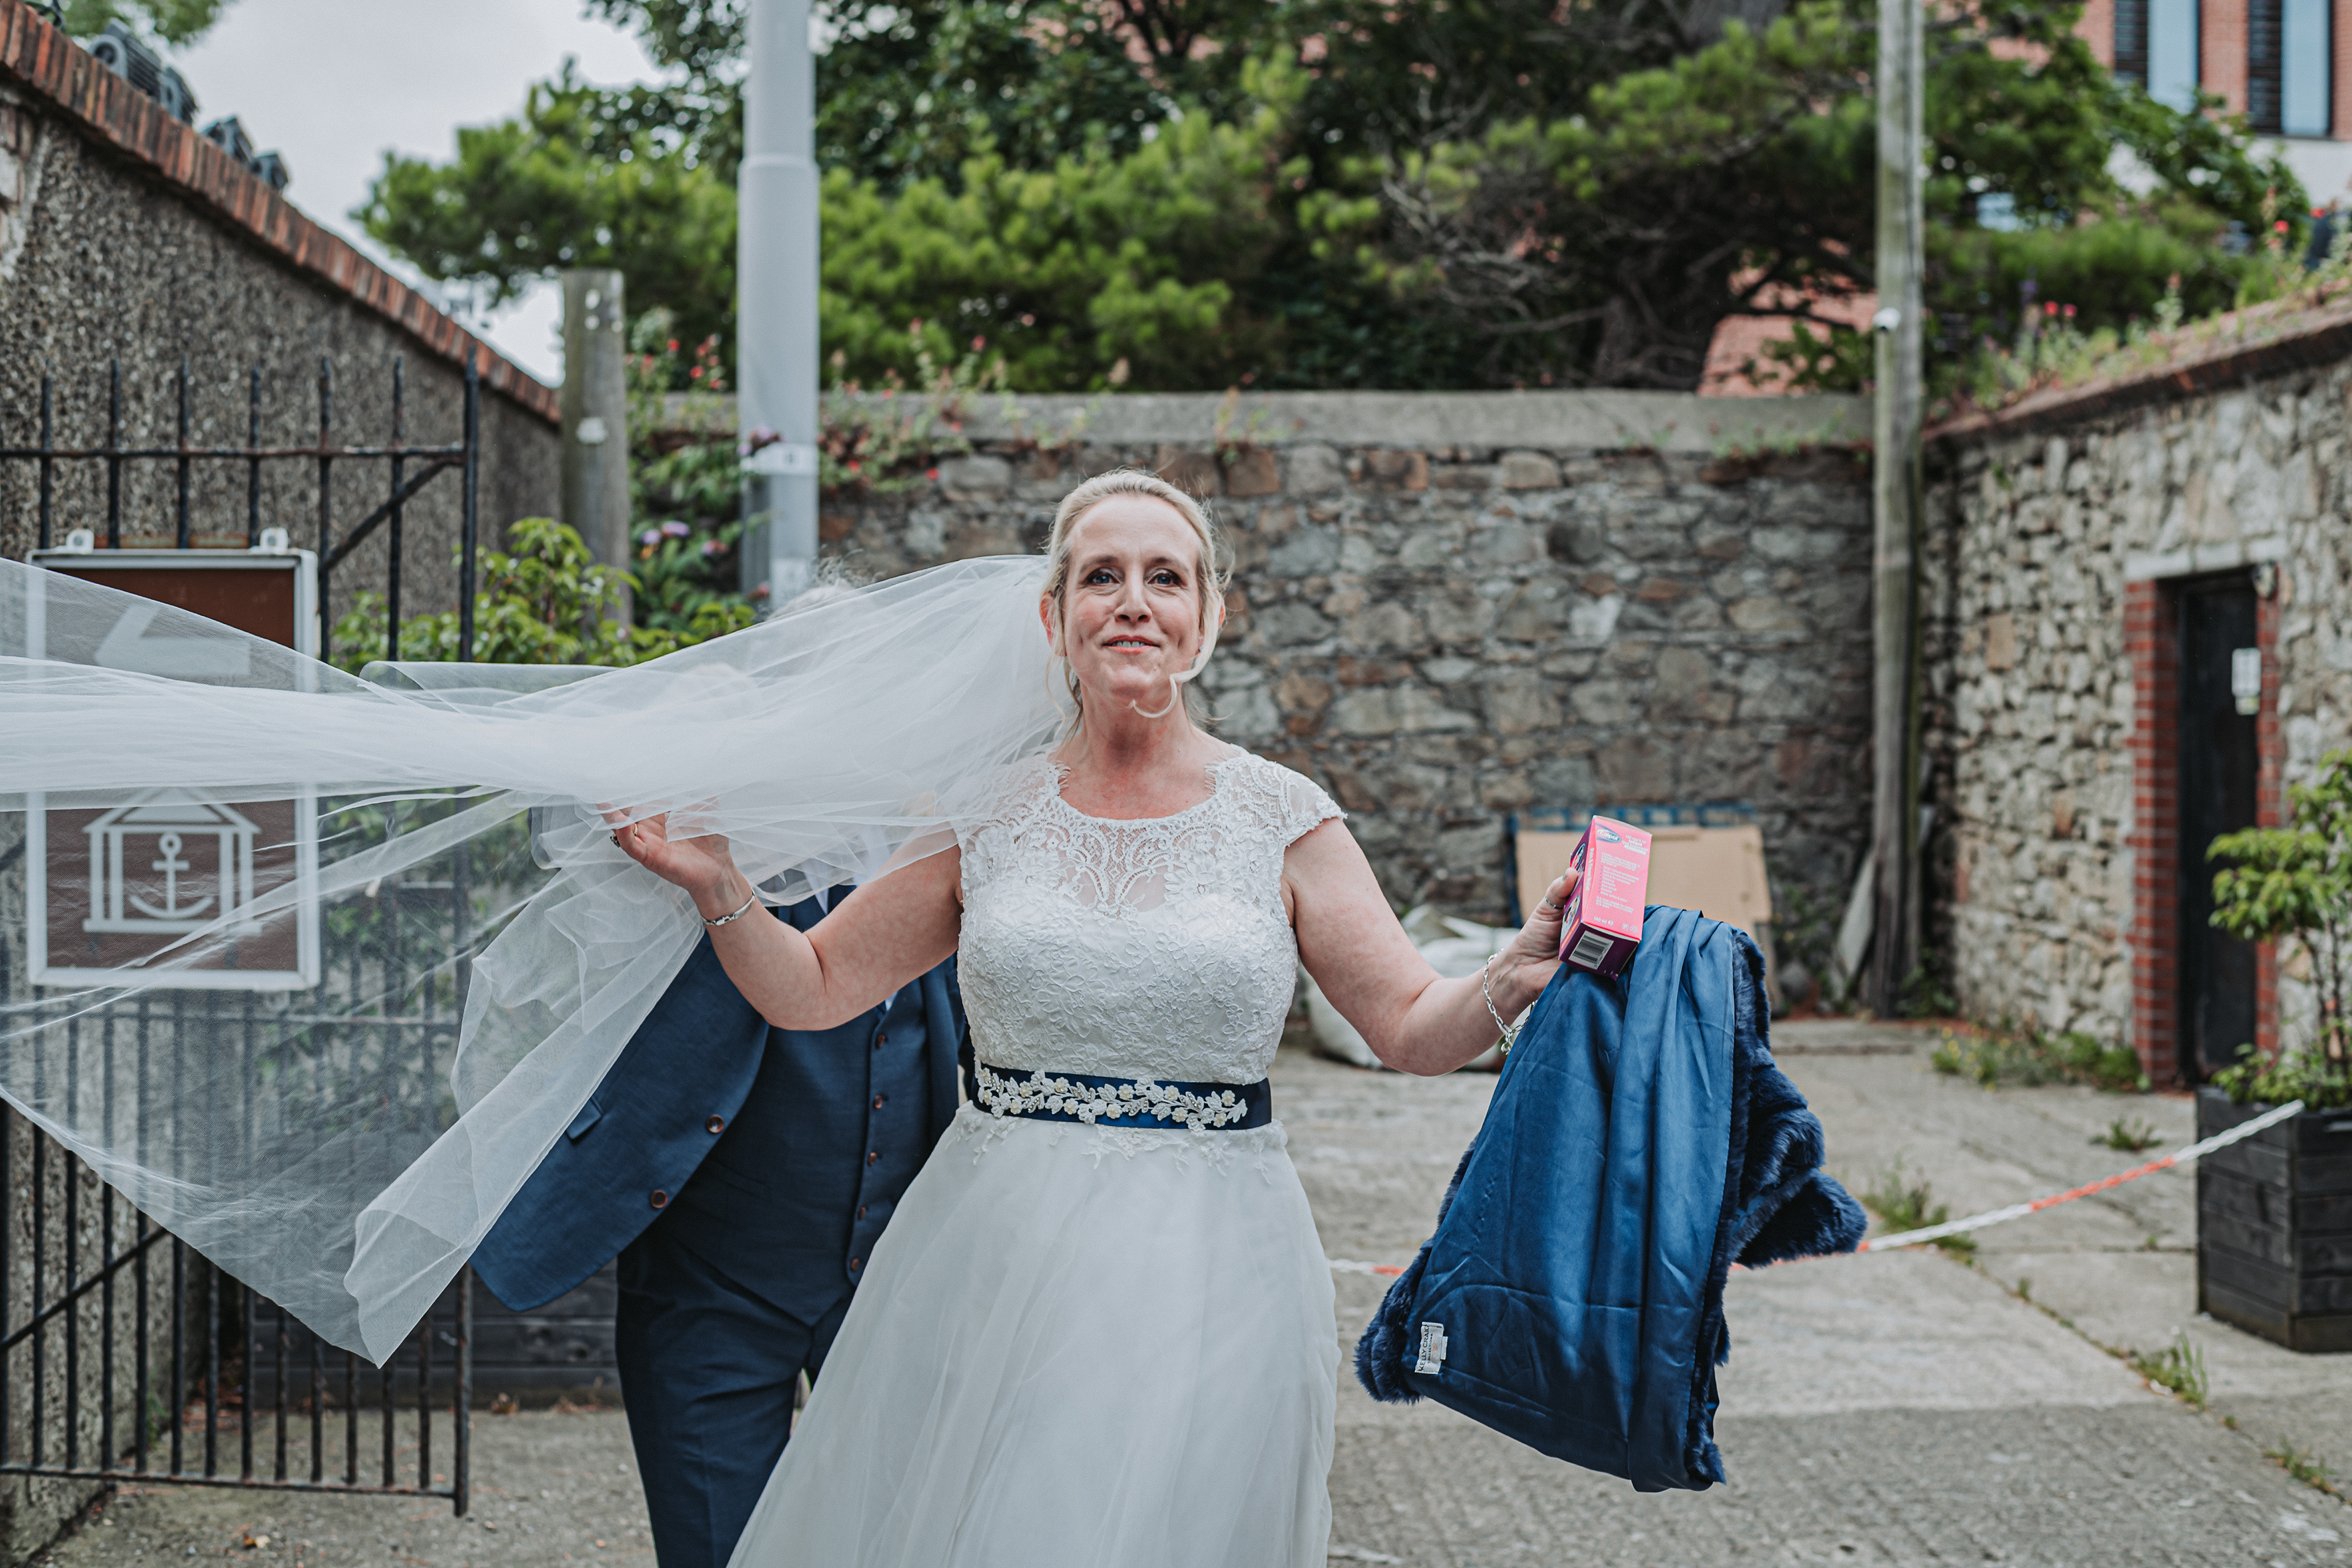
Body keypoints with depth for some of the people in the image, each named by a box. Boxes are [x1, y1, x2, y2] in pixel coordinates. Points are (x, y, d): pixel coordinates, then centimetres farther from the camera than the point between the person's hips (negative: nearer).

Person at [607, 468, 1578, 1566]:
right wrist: (719, 888, -10)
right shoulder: (985, 814, 3)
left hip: (1203, 1273, -1)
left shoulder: (1281, 819, 0)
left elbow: (1413, 1030, 1)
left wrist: (1513, 980, -18)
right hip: (993, 1258, 2)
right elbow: (814, 990, 6)